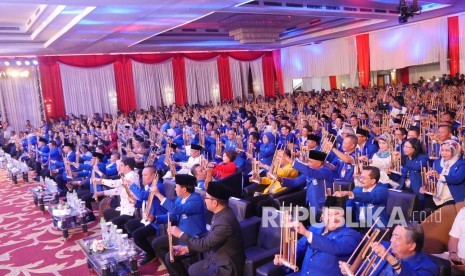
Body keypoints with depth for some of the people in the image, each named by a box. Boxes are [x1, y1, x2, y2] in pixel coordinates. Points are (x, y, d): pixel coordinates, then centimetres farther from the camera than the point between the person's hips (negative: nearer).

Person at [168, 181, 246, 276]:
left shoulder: (224, 222, -30)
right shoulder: (221, 213, -1)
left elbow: (204, 245, -23)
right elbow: (207, 239, 9)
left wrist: (181, 234, -14)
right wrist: (187, 248, 2)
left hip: (227, 267, -8)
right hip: (218, 259, 8)